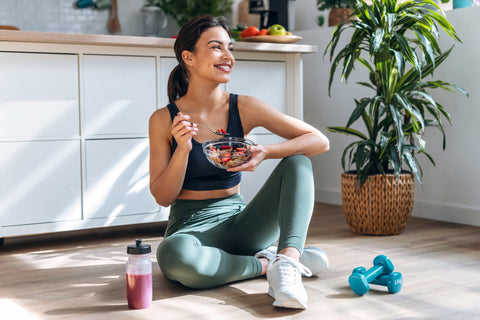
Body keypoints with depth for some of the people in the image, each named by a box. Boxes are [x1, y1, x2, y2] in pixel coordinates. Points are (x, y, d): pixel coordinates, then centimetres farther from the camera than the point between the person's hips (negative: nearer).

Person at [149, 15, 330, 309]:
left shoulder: (244, 108, -2)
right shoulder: (164, 120, -4)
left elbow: (320, 141, -5)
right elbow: (163, 197, -5)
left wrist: (266, 153, -22)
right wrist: (183, 149, -20)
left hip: (237, 221, 3)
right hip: (191, 226, -2)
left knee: (297, 161, -16)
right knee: (172, 254, -39)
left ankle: (288, 259, -34)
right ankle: (267, 263, -16)